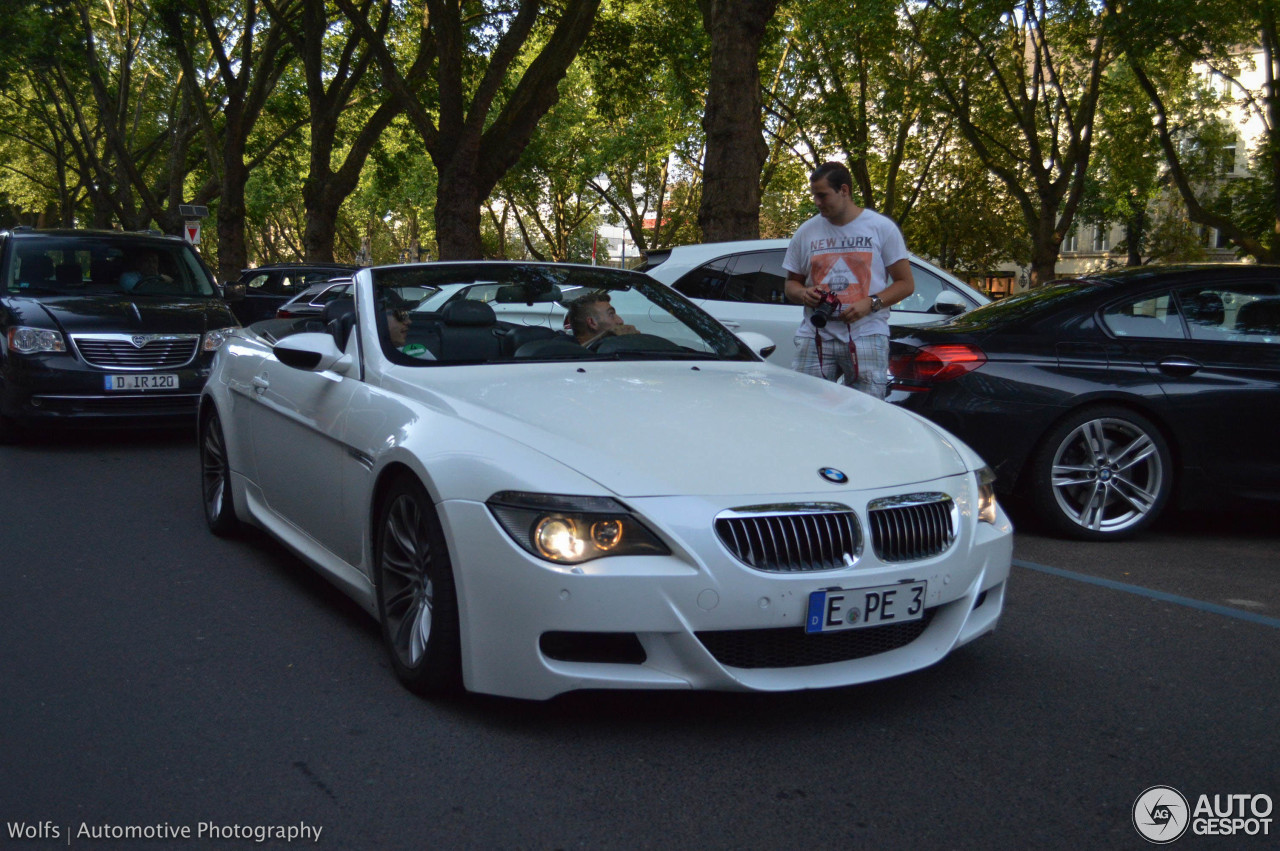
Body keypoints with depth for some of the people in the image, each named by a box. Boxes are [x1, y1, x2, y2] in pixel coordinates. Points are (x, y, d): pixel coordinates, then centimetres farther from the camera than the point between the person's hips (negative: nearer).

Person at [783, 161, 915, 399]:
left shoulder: (881, 227, 5)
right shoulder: (806, 232, 13)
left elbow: (906, 283, 4)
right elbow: (791, 283, 20)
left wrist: (870, 303, -12)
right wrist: (803, 293, -4)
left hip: (866, 337, -2)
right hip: (816, 337, 2)